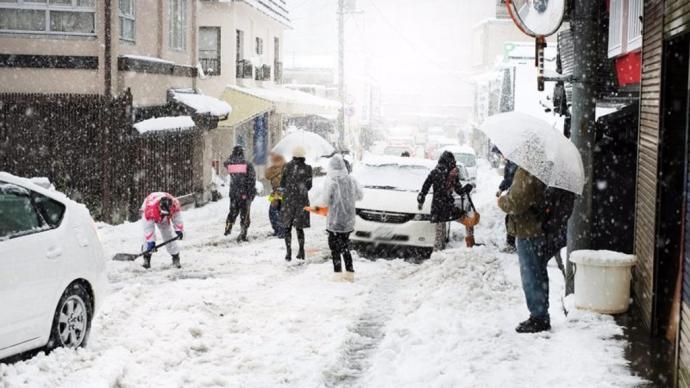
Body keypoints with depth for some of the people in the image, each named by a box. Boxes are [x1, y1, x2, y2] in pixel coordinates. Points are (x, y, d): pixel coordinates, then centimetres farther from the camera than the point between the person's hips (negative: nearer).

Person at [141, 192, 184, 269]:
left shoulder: (175, 204, -36)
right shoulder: (150, 208, -46)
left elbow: (177, 217, -15)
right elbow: (148, 227, -39)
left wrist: (179, 230, -18)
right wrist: (151, 242, -38)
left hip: (164, 219, 3)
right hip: (149, 216, -3)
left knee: (169, 235, -1)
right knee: (148, 235, -20)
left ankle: (175, 258, 9)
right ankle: (146, 257, -11)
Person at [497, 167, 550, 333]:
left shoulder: (526, 173, -22)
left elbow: (516, 202, -24)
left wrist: (502, 201, -4)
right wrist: (507, 198, 15)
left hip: (528, 232, -10)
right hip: (540, 230, 10)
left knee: (531, 277, -1)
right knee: (539, 275, 17)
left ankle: (538, 317, 6)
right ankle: (542, 317, 27)